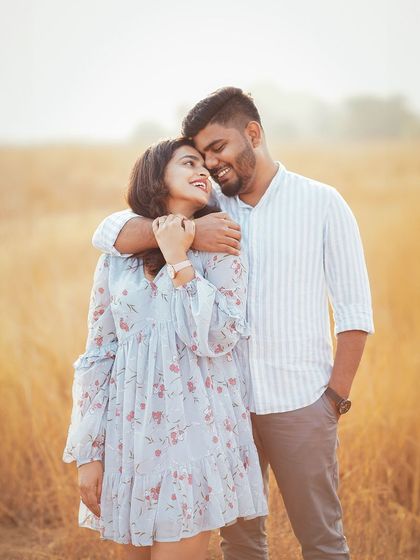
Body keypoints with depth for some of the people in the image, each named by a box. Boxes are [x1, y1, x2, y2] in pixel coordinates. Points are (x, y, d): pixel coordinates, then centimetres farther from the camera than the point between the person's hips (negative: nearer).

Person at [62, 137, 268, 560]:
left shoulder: (218, 250, 1)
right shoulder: (118, 257, 6)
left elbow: (216, 339, -13)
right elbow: (96, 358, 5)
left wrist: (179, 260, -11)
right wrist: (87, 454, 1)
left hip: (195, 431, -2)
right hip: (131, 434, 3)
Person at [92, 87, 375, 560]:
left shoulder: (321, 204, -2)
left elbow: (355, 311, -1)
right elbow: (108, 233, -6)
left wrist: (336, 397, -6)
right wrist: (186, 232, -23)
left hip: (299, 403, -3)